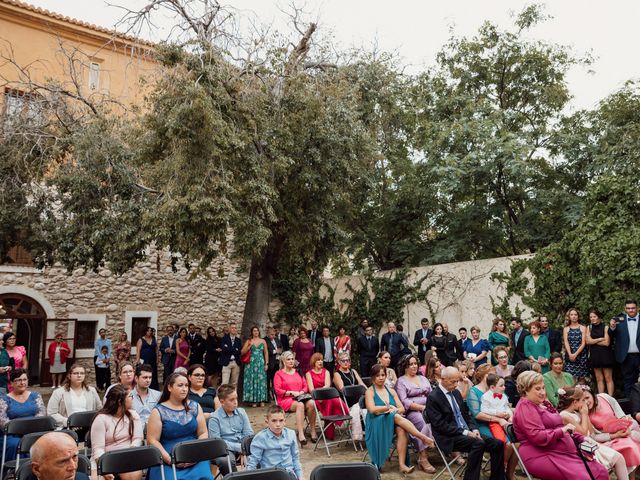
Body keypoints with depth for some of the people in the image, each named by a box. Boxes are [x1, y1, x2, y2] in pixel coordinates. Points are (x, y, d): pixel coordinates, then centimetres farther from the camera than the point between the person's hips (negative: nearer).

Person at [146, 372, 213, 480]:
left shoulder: (195, 407, 8)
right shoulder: (158, 411, -1)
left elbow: (203, 433, 8)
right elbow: (152, 440, -5)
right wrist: (170, 460, -14)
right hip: (168, 461, -1)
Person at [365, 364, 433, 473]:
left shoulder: (391, 391, 18)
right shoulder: (369, 392, 4)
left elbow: (402, 409, 9)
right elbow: (372, 409, -13)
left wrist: (393, 409, -12)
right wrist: (390, 407, -9)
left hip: (393, 423, 4)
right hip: (376, 424, -4)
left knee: (401, 430, -31)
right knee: (397, 417, -32)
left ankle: (402, 465, -34)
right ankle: (423, 437, -32)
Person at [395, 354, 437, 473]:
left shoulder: (423, 378, 22)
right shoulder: (401, 381, 4)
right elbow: (404, 401, -8)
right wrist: (421, 407, -15)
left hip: (428, 409, 5)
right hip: (412, 412, -5)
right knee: (425, 424, -33)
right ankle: (423, 458, -28)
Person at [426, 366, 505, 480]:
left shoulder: (456, 392, 14)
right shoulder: (433, 397, -10)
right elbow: (440, 425, -16)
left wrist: (474, 430, -1)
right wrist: (465, 432, -18)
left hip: (467, 433, 8)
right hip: (450, 438, -8)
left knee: (498, 444, -9)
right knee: (478, 444, -32)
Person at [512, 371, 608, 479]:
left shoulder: (543, 403, 20)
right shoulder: (525, 408, -10)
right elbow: (537, 437, -20)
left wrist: (582, 438, 12)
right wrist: (562, 431, -17)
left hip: (565, 452, 9)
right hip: (542, 457, -9)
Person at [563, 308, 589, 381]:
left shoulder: (583, 328, 8)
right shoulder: (566, 329, 11)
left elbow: (583, 343, -2)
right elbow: (566, 342, 0)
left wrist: (575, 354, -13)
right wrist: (570, 354, -16)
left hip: (581, 355, 0)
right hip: (569, 357, 0)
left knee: (581, 378, -2)